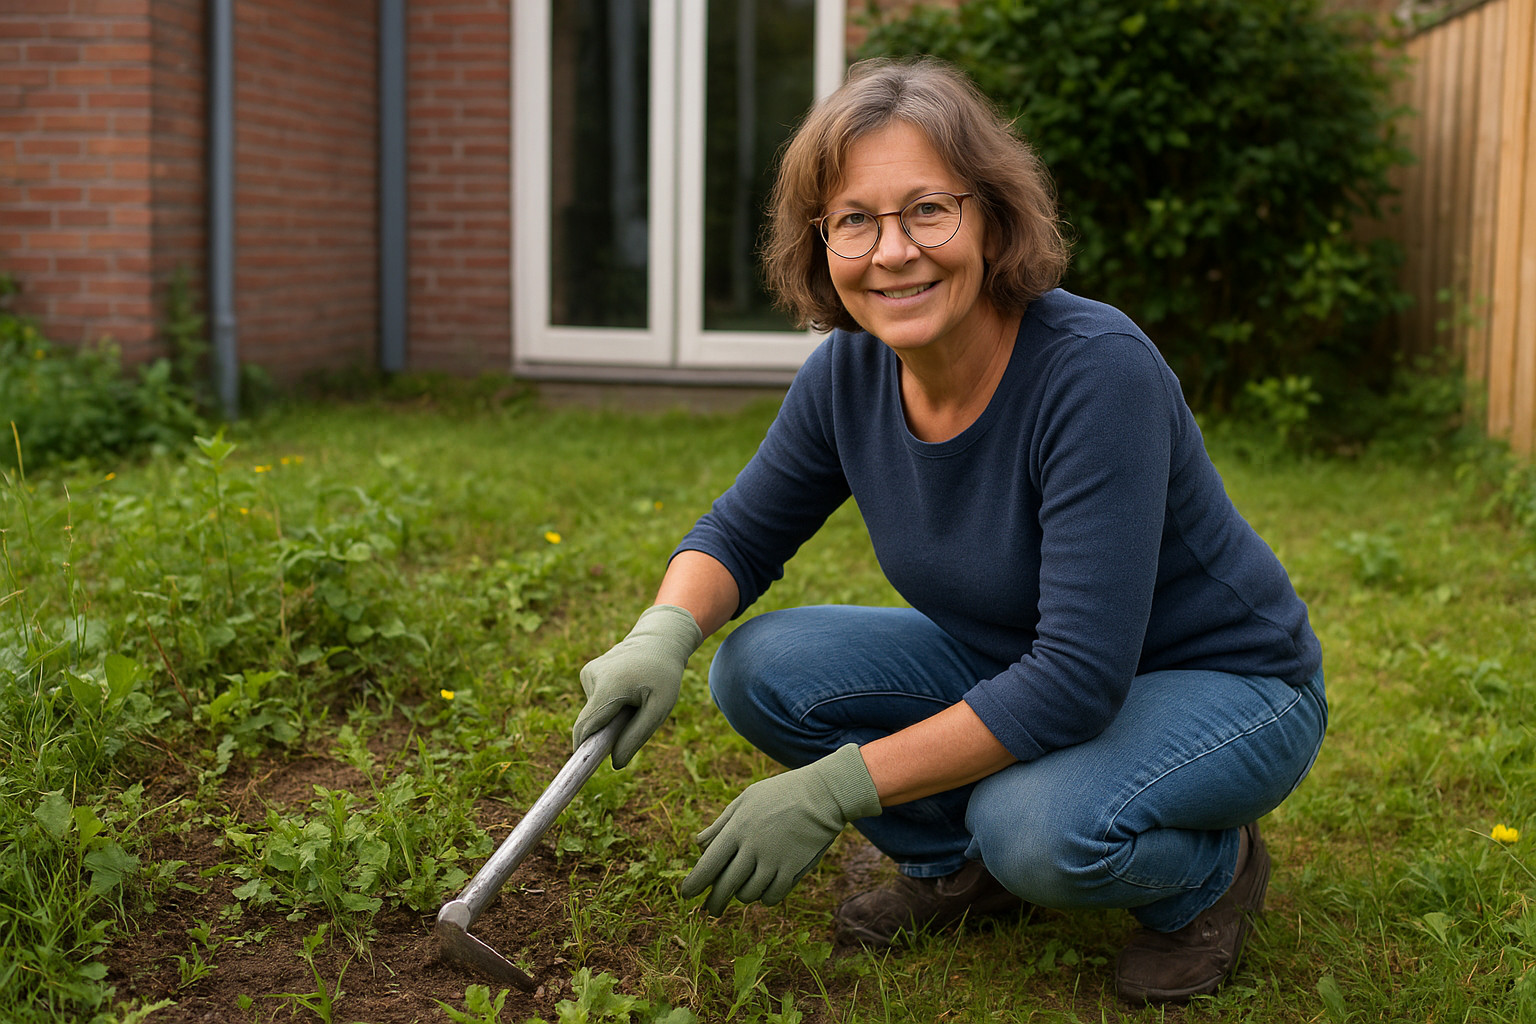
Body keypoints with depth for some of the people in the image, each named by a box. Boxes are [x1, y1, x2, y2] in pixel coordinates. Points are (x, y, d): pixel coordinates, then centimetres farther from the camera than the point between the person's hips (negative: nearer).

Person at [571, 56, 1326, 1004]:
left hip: (1224, 686, -6)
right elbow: (742, 532, 3)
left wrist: (837, 788, -33)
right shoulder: (848, 373, -12)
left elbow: (1079, 680, -35)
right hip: (1012, 669, 6)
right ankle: (962, 863, 9)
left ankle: (1212, 870, -1)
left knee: (1040, 826, -36)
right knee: (763, 668, -13)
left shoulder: (1097, 371, -31)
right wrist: (662, 633, -21)